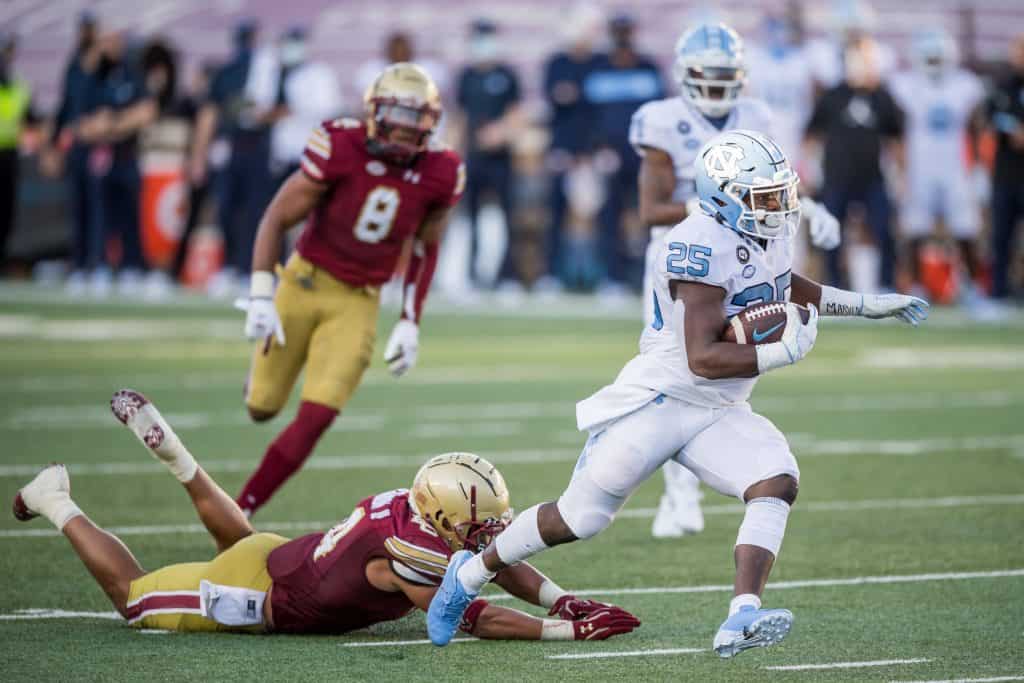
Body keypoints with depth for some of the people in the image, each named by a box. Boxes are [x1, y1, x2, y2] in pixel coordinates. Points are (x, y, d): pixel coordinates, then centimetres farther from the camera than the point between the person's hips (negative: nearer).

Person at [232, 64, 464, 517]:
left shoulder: (439, 176, -8)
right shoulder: (341, 149, -18)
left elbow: (425, 250, 9)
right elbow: (277, 218, -11)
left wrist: (410, 325, 4)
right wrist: (261, 296, -16)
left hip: (358, 303, 2)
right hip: (304, 281, -2)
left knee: (316, 418, -12)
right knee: (263, 407, 5)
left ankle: (238, 513, -2)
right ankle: (264, 372, 44)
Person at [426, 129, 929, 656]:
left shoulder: (767, 233, 3)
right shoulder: (704, 247, -25)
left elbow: (780, 287, 28)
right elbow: (704, 358, -28)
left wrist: (864, 305, 24)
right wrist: (784, 352, -28)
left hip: (718, 413, 8)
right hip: (658, 400, -8)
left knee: (777, 482, -19)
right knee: (580, 518, 0)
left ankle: (741, 620, -30)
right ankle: (472, 572, 24)